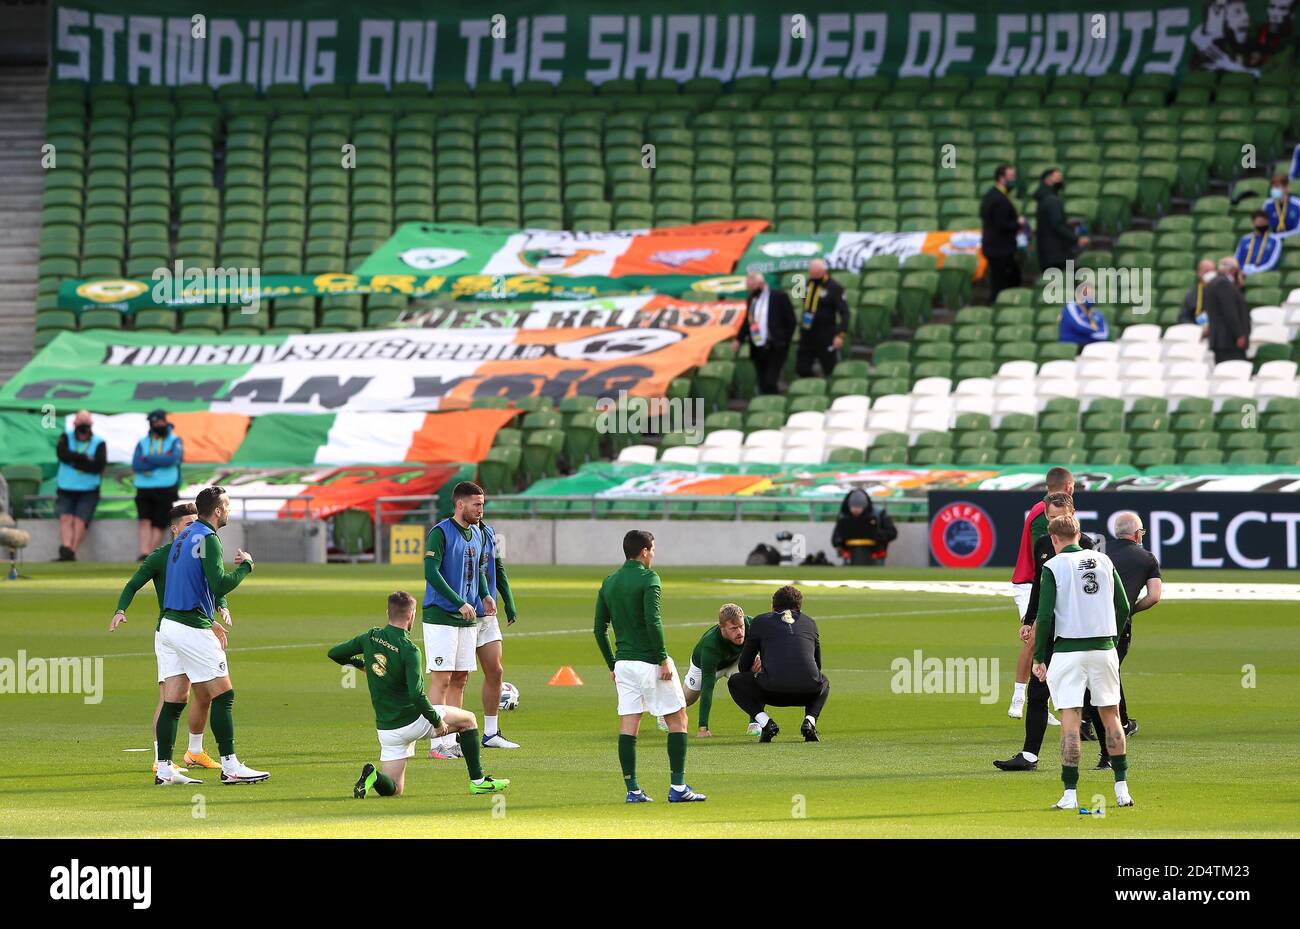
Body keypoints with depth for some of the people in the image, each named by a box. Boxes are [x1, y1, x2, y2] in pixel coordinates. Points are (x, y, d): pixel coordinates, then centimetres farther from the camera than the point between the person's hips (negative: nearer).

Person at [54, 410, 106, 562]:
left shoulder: (99, 443, 1)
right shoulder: (67, 438, 9)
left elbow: (99, 465, -12)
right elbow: (61, 453, -11)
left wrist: (74, 461, -12)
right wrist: (85, 458, -13)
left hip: (88, 491, -2)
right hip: (66, 490, 2)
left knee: (79, 521, -15)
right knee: (66, 519, -15)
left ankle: (72, 553, -17)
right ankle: (66, 551, -27)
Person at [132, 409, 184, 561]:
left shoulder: (174, 441, 8)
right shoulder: (142, 443, 13)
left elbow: (173, 459, -12)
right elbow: (136, 466, -3)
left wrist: (148, 459, -6)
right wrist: (161, 462, -11)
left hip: (166, 490, -2)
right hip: (144, 489, 2)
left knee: (158, 525, -8)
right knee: (145, 521, -14)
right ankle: (144, 554, -23)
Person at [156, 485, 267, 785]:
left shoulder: (185, 536, 16)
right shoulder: (207, 538, -12)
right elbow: (220, 585, -20)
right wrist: (245, 566, -6)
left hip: (169, 624, 9)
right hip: (192, 627, -9)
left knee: (173, 700, 8)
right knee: (223, 694, -5)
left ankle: (164, 769, 7)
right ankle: (230, 766, -7)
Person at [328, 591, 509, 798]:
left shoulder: (371, 637, -2)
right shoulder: (409, 650, -20)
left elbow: (334, 653, 10)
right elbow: (417, 695, -27)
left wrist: (359, 663, 28)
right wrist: (437, 721, -12)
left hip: (386, 729, 5)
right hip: (413, 722, -5)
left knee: (393, 789, 13)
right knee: (468, 719, 19)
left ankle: (373, 776, -19)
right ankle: (477, 780, 17)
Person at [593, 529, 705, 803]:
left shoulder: (609, 583, 11)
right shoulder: (648, 578, -9)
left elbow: (599, 628, 13)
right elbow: (653, 622, -19)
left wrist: (612, 665, 19)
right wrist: (663, 659, -15)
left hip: (623, 662, 6)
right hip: (649, 662, -6)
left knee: (628, 726, 5)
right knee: (678, 719, 4)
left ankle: (632, 789, 2)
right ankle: (677, 787, -1)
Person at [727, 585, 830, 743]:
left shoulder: (760, 621, 16)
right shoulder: (809, 622, 22)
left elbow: (744, 665, 21)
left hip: (773, 689, -2)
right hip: (808, 692, 2)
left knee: (735, 682, 26)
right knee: (824, 683, 40)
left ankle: (766, 723, 4)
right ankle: (810, 721, 10)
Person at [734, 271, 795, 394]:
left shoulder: (779, 297, -6)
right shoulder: (751, 299, 11)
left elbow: (790, 321, -4)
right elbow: (747, 322, 16)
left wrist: (784, 342, -8)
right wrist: (739, 340, 3)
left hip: (774, 348, -6)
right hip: (757, 349, 6)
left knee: (770, 383, -14)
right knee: (763, 385, 8)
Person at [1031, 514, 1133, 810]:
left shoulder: (1053, 566, -4)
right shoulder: (1103, 561, 8)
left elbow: (1045, 616, -9)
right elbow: (1123, 608, 9)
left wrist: (1039, 657, -2)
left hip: (1068, 650, -4)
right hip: (1103, 648, 4)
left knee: (1069, 718, -4)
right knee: (1111, 714, 13)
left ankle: (1070, 793, -8)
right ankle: (1122, 788, 12)